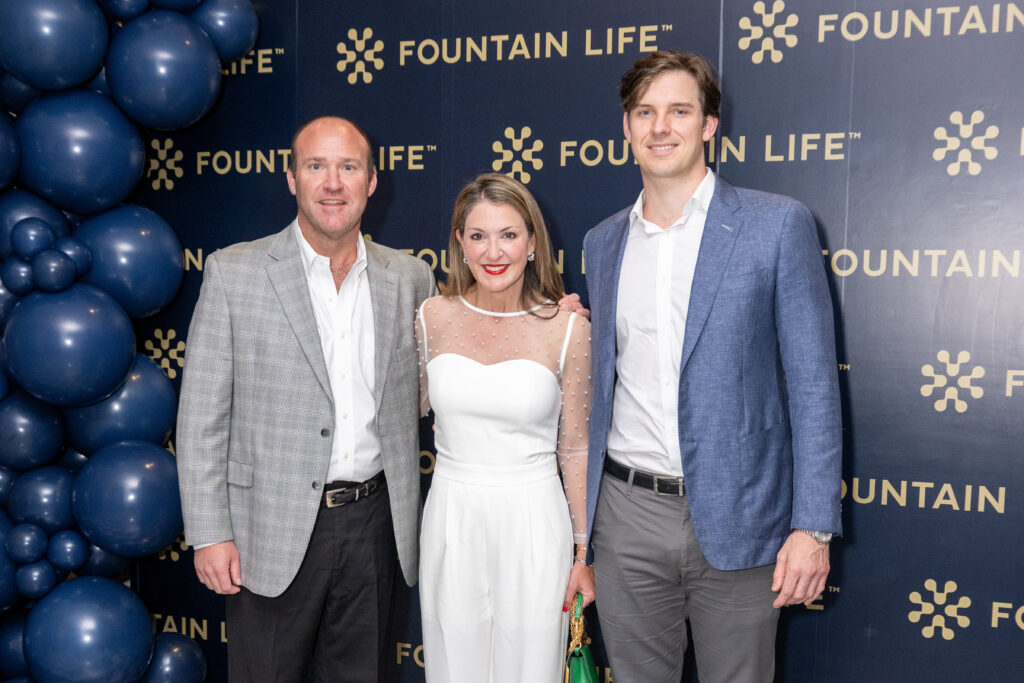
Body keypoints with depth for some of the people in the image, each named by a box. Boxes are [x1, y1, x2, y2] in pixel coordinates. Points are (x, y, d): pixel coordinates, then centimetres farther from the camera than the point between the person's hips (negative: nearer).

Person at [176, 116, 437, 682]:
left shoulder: (411, 277, 4)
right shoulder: (233, 273, -5)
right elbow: (202, 417, -4)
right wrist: (208, 534, -7)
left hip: (374, 523, 3)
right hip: (274, 529, -2)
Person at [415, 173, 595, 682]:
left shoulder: (567, 328, -7)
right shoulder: (434, 317, 0)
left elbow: (575, 448, -1)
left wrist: (584, 552, 2)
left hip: (532, 520, -2)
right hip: (451, 519, 2)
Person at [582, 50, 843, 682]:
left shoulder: (778, 225, -5)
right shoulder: (603, 242, 9)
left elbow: (813, 382, -7)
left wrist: (813, 526, -12)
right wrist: (578, 511, 13)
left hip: (735, 519, -3)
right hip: (626, 515, 4)